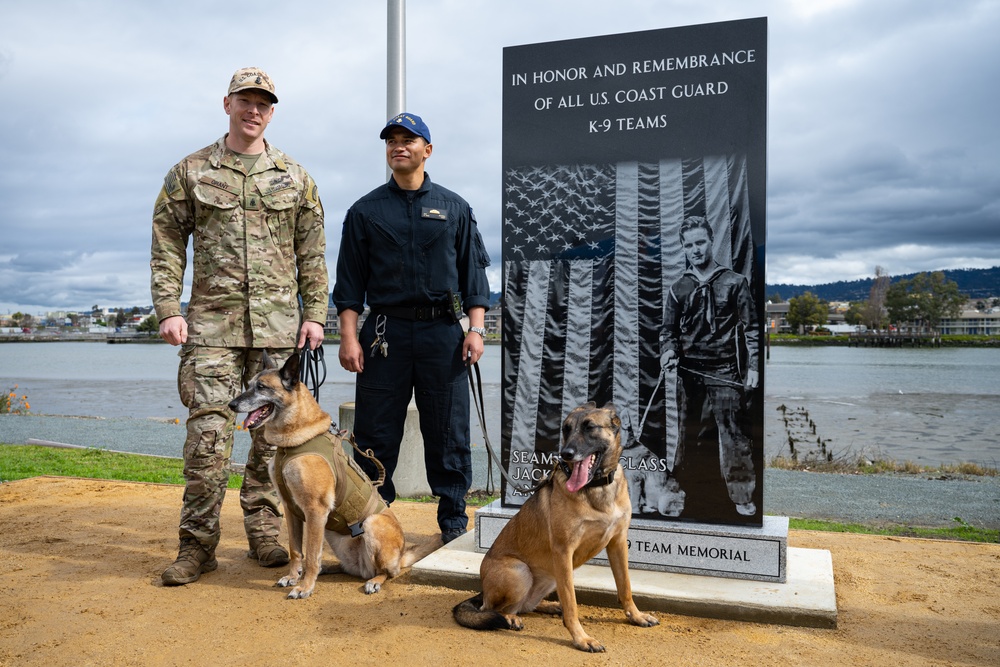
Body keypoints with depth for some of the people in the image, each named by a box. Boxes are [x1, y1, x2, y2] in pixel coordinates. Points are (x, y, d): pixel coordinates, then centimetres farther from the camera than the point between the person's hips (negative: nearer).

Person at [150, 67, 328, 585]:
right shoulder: (190, 172, 8)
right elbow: (167, 246, 6)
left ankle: (264, 532, 20)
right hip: (211, 323, -1)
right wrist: (168, 309, -4)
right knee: (207, 431, -5)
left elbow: (311, 253, 10)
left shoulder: (294, 177, 11)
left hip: (279, 324, 2)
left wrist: (314, 314, 3)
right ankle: (197, 544, 6)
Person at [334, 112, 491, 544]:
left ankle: (454, 520, 16)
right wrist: (349, 336, -3)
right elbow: (350, 281, 7)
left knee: (448, 432, 4)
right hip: (385, 333, 0)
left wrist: (475, 329, -2)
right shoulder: (365, 211, 11)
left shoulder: (454, 208, 12)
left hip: (443, 332, 0)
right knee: (375, 433, 3)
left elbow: (473, 272, 9)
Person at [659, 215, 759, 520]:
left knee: (733, 432, -4)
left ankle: (743, 497, 5)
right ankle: (687, 492, 20)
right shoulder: (679, 288, 12)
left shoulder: (734, 282, 5)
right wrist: (668, 352, -5)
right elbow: (669, 329, 15)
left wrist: (753, 366, -4)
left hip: (726, 371, -3)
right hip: (690, 372, 3)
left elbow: (751, 327, 4)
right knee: (690, 434, 8)